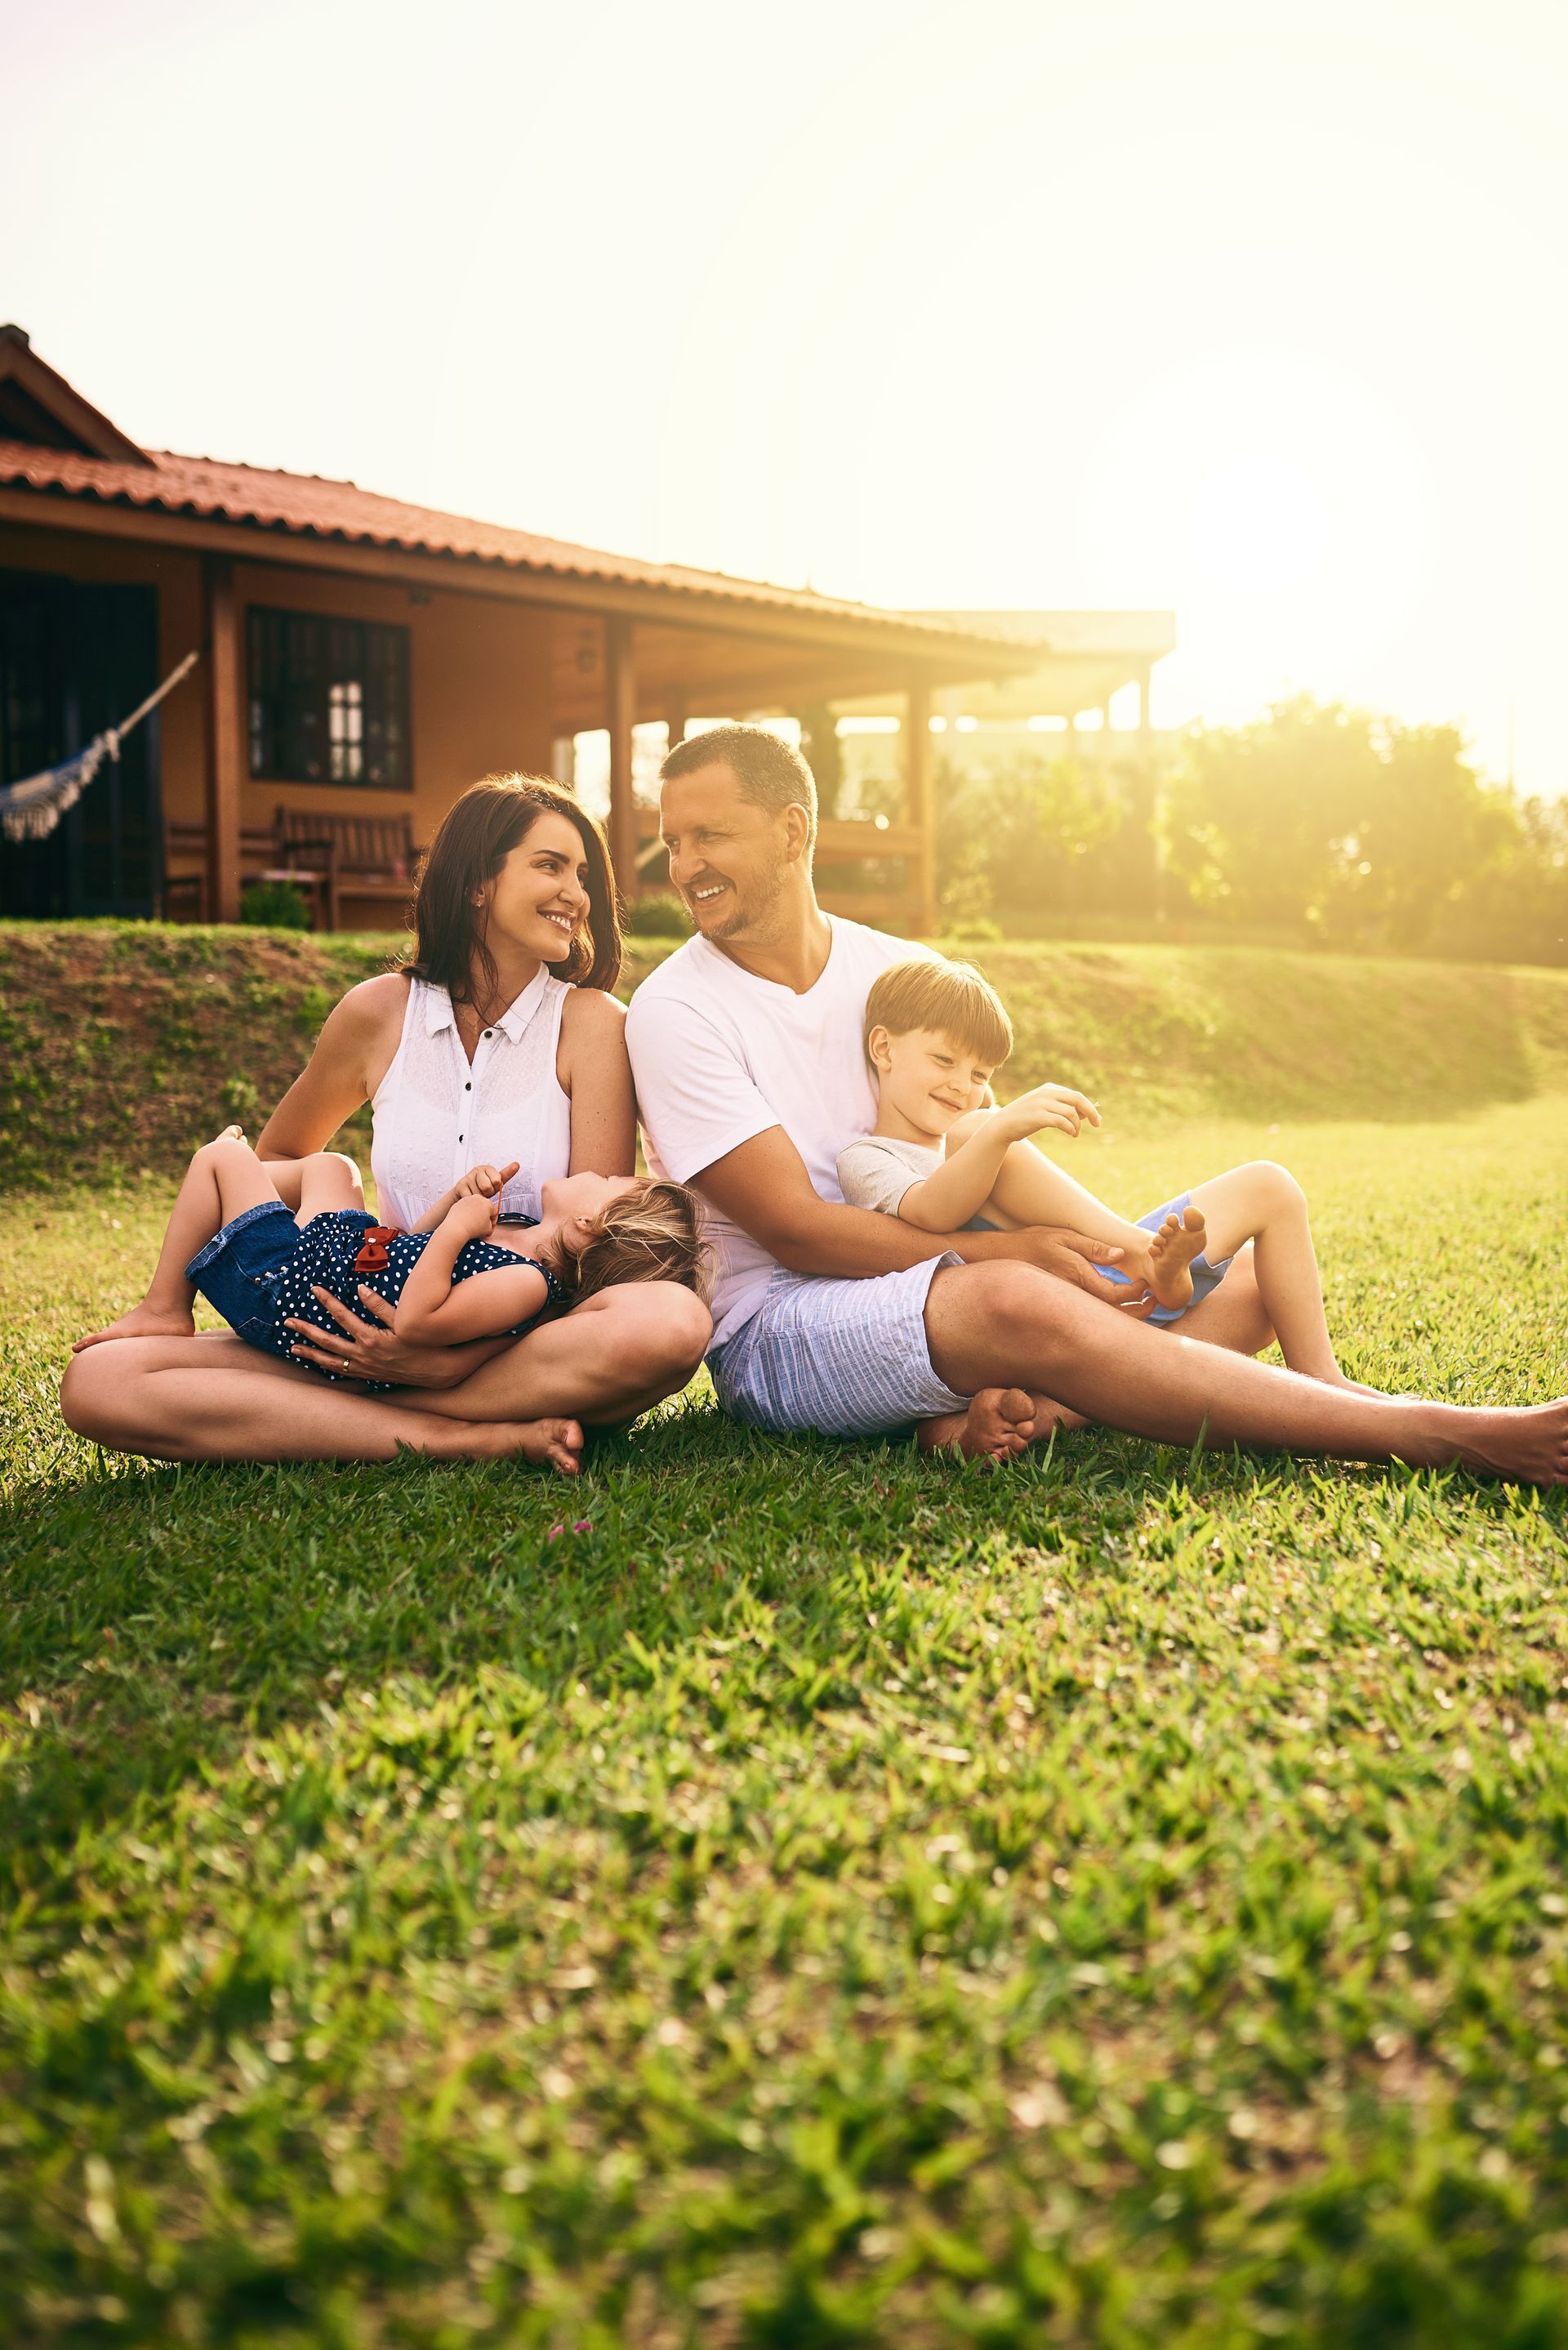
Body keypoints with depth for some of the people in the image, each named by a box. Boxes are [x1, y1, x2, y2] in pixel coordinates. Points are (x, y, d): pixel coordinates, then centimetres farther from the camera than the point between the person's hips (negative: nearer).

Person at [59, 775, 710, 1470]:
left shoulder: (591, 1022, -1)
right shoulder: (380, 1011, 6)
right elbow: (273, 1162, 22)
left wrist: (462, 1357, -23)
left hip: (532, 1341, -2)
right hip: (395, 1330, 2)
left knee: (672, 1320, -37)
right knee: (97, 1382, -18)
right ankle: (476, 1437, -24)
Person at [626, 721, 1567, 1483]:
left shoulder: (900, 971, 6)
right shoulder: (676, 1011, -8)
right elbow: (797, 1229, -15)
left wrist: (989, 1386, -15)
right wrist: (1010, 1251, -22)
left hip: (924, 1280, 6)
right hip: (775, 1326, -6)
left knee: (1242, 1279, -3)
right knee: (1010, 1301, -36)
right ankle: (1437, 1434, -31)